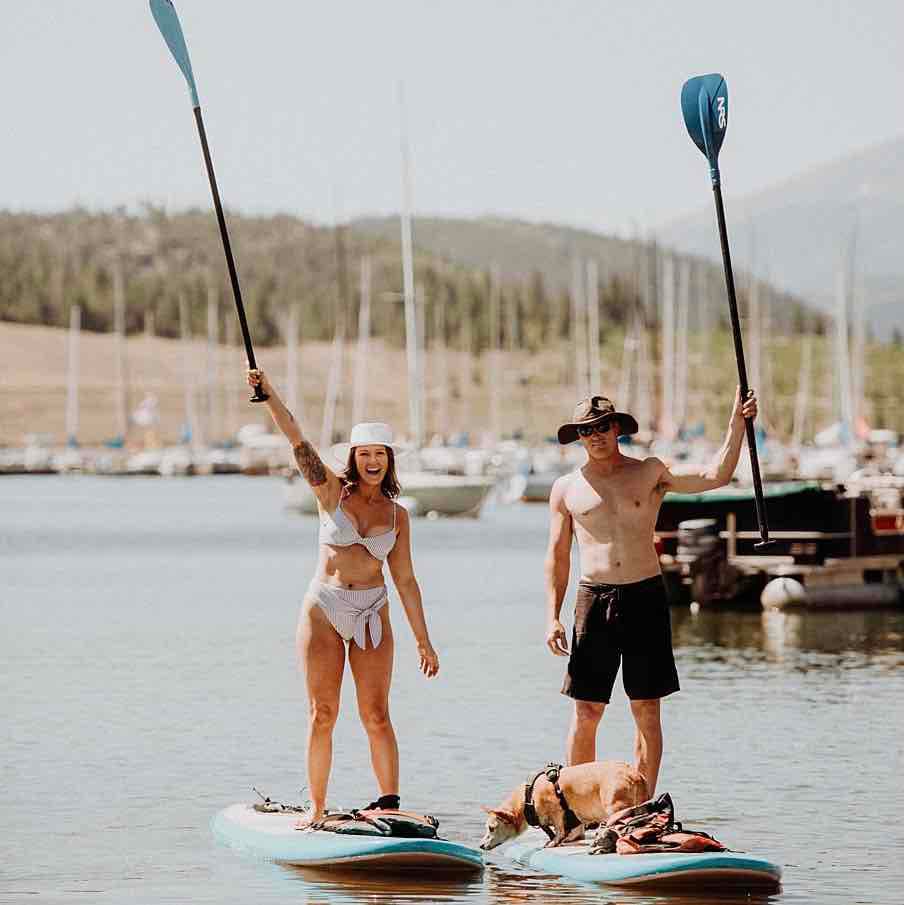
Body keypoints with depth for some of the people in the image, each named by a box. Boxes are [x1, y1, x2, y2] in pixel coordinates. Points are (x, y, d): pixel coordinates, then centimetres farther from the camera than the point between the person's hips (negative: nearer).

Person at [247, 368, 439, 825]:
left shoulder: (397, 516, 8)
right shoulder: (332, 491, 4)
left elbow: (405, 581, 11)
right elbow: (296, 439, -6)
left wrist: (423, 640, 10)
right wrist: (268, 391, -17)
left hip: (371, 614, 1)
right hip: (323, 608, -1)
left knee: (376, 715, -3)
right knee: (322, 713, -1)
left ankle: (389, 804, -1)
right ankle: (316, 806, 5)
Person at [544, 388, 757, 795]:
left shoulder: (651, 473, 6)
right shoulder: (567, 488, 9)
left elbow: (715, 476, -5)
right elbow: (557, 557, 10)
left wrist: (736, 425, -15)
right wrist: (552, 618, 2)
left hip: (645, 595, 0)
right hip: (594, 598, 1)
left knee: (646, 709, 0)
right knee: (586, 711, -1)